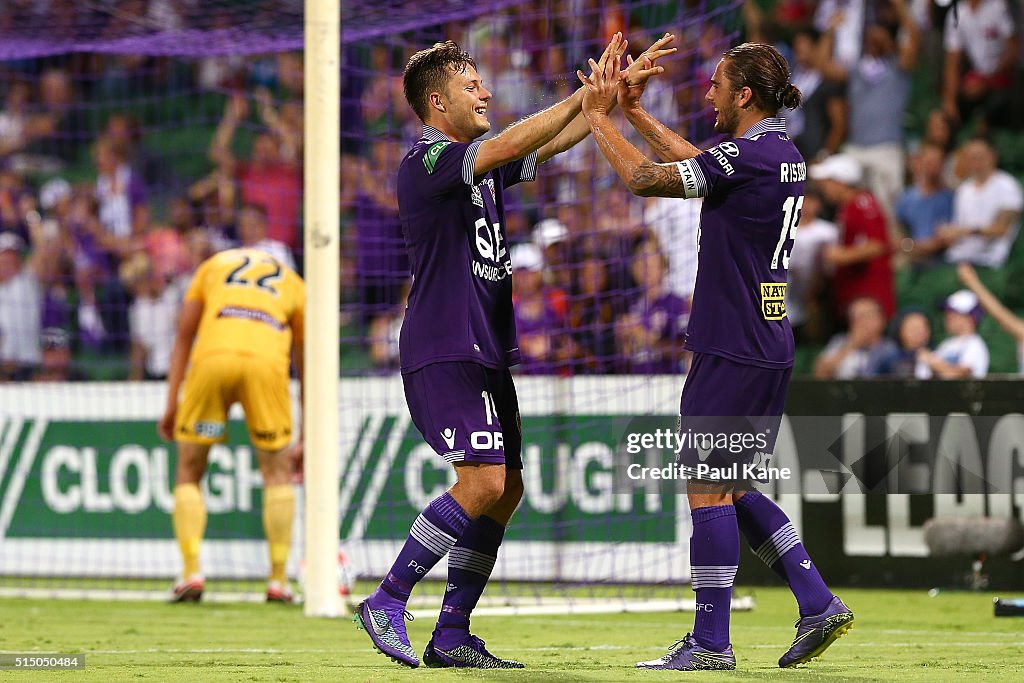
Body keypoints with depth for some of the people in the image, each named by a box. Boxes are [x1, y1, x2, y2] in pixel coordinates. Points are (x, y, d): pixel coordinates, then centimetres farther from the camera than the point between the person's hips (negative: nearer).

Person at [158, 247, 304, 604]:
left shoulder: (213, 266, 31)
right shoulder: (292, 283, 31)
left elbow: (184, 334, 20)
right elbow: (305, 361, 32)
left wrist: (172, 402, 17)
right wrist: (306, 439, 36)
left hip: (212, 357, 0)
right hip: (267, 361, 0)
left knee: (188, 473, 13)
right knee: (277, 473, 15)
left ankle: (191, 573, 0)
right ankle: (278, 581, 10)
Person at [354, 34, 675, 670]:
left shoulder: (482, 166, 16)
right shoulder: (427, 161, -12)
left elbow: (550, 143, 18)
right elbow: (510, 145, -24)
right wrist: (588, 94, -22)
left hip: (486, 352, 10)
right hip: (445, 351, -10)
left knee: (506, 489, 5)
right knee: (484, 483, -18)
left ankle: (452, 635, 8)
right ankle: (387, 601, -9)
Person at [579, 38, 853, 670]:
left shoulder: (746, 156, -17)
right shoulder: (784, 155, 12)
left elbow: (644, 178, -13)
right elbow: (697, 163, 27)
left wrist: (598, 116, 0)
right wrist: (636, 113, 26)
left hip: (731, 352, -9)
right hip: (771, 350, 9)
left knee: (709, 491, -3)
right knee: (732, 490, 16)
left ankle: (711, 643, -1)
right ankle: (819, 605, 11)